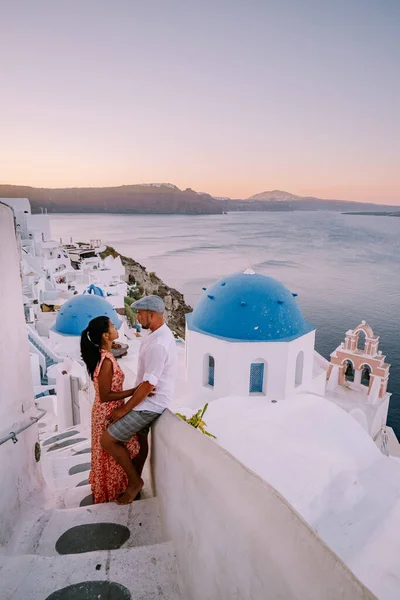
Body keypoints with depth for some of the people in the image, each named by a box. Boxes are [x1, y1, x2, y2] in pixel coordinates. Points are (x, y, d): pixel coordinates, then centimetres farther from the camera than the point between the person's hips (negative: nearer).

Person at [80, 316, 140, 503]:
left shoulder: (100, 354, 2)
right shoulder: (106, 361, -28)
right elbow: (105, 396, -26)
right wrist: (134, 391, -25)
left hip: (105, 411, 9)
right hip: (109, 414, -9)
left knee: (107, 454, 24)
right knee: (112, 455, 10)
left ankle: (102, 489, 42)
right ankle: (111, 493, 28)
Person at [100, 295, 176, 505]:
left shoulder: (157, 344, -30)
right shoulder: (162, 332, 4)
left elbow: (148, 385, -27)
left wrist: (124, 409, -17)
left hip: (149, 403, -10)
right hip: (150, 399, 10)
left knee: (107, 440, -5)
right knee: (140, 438, 25)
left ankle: (134, 481, 12)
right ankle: (135, 481, 43)